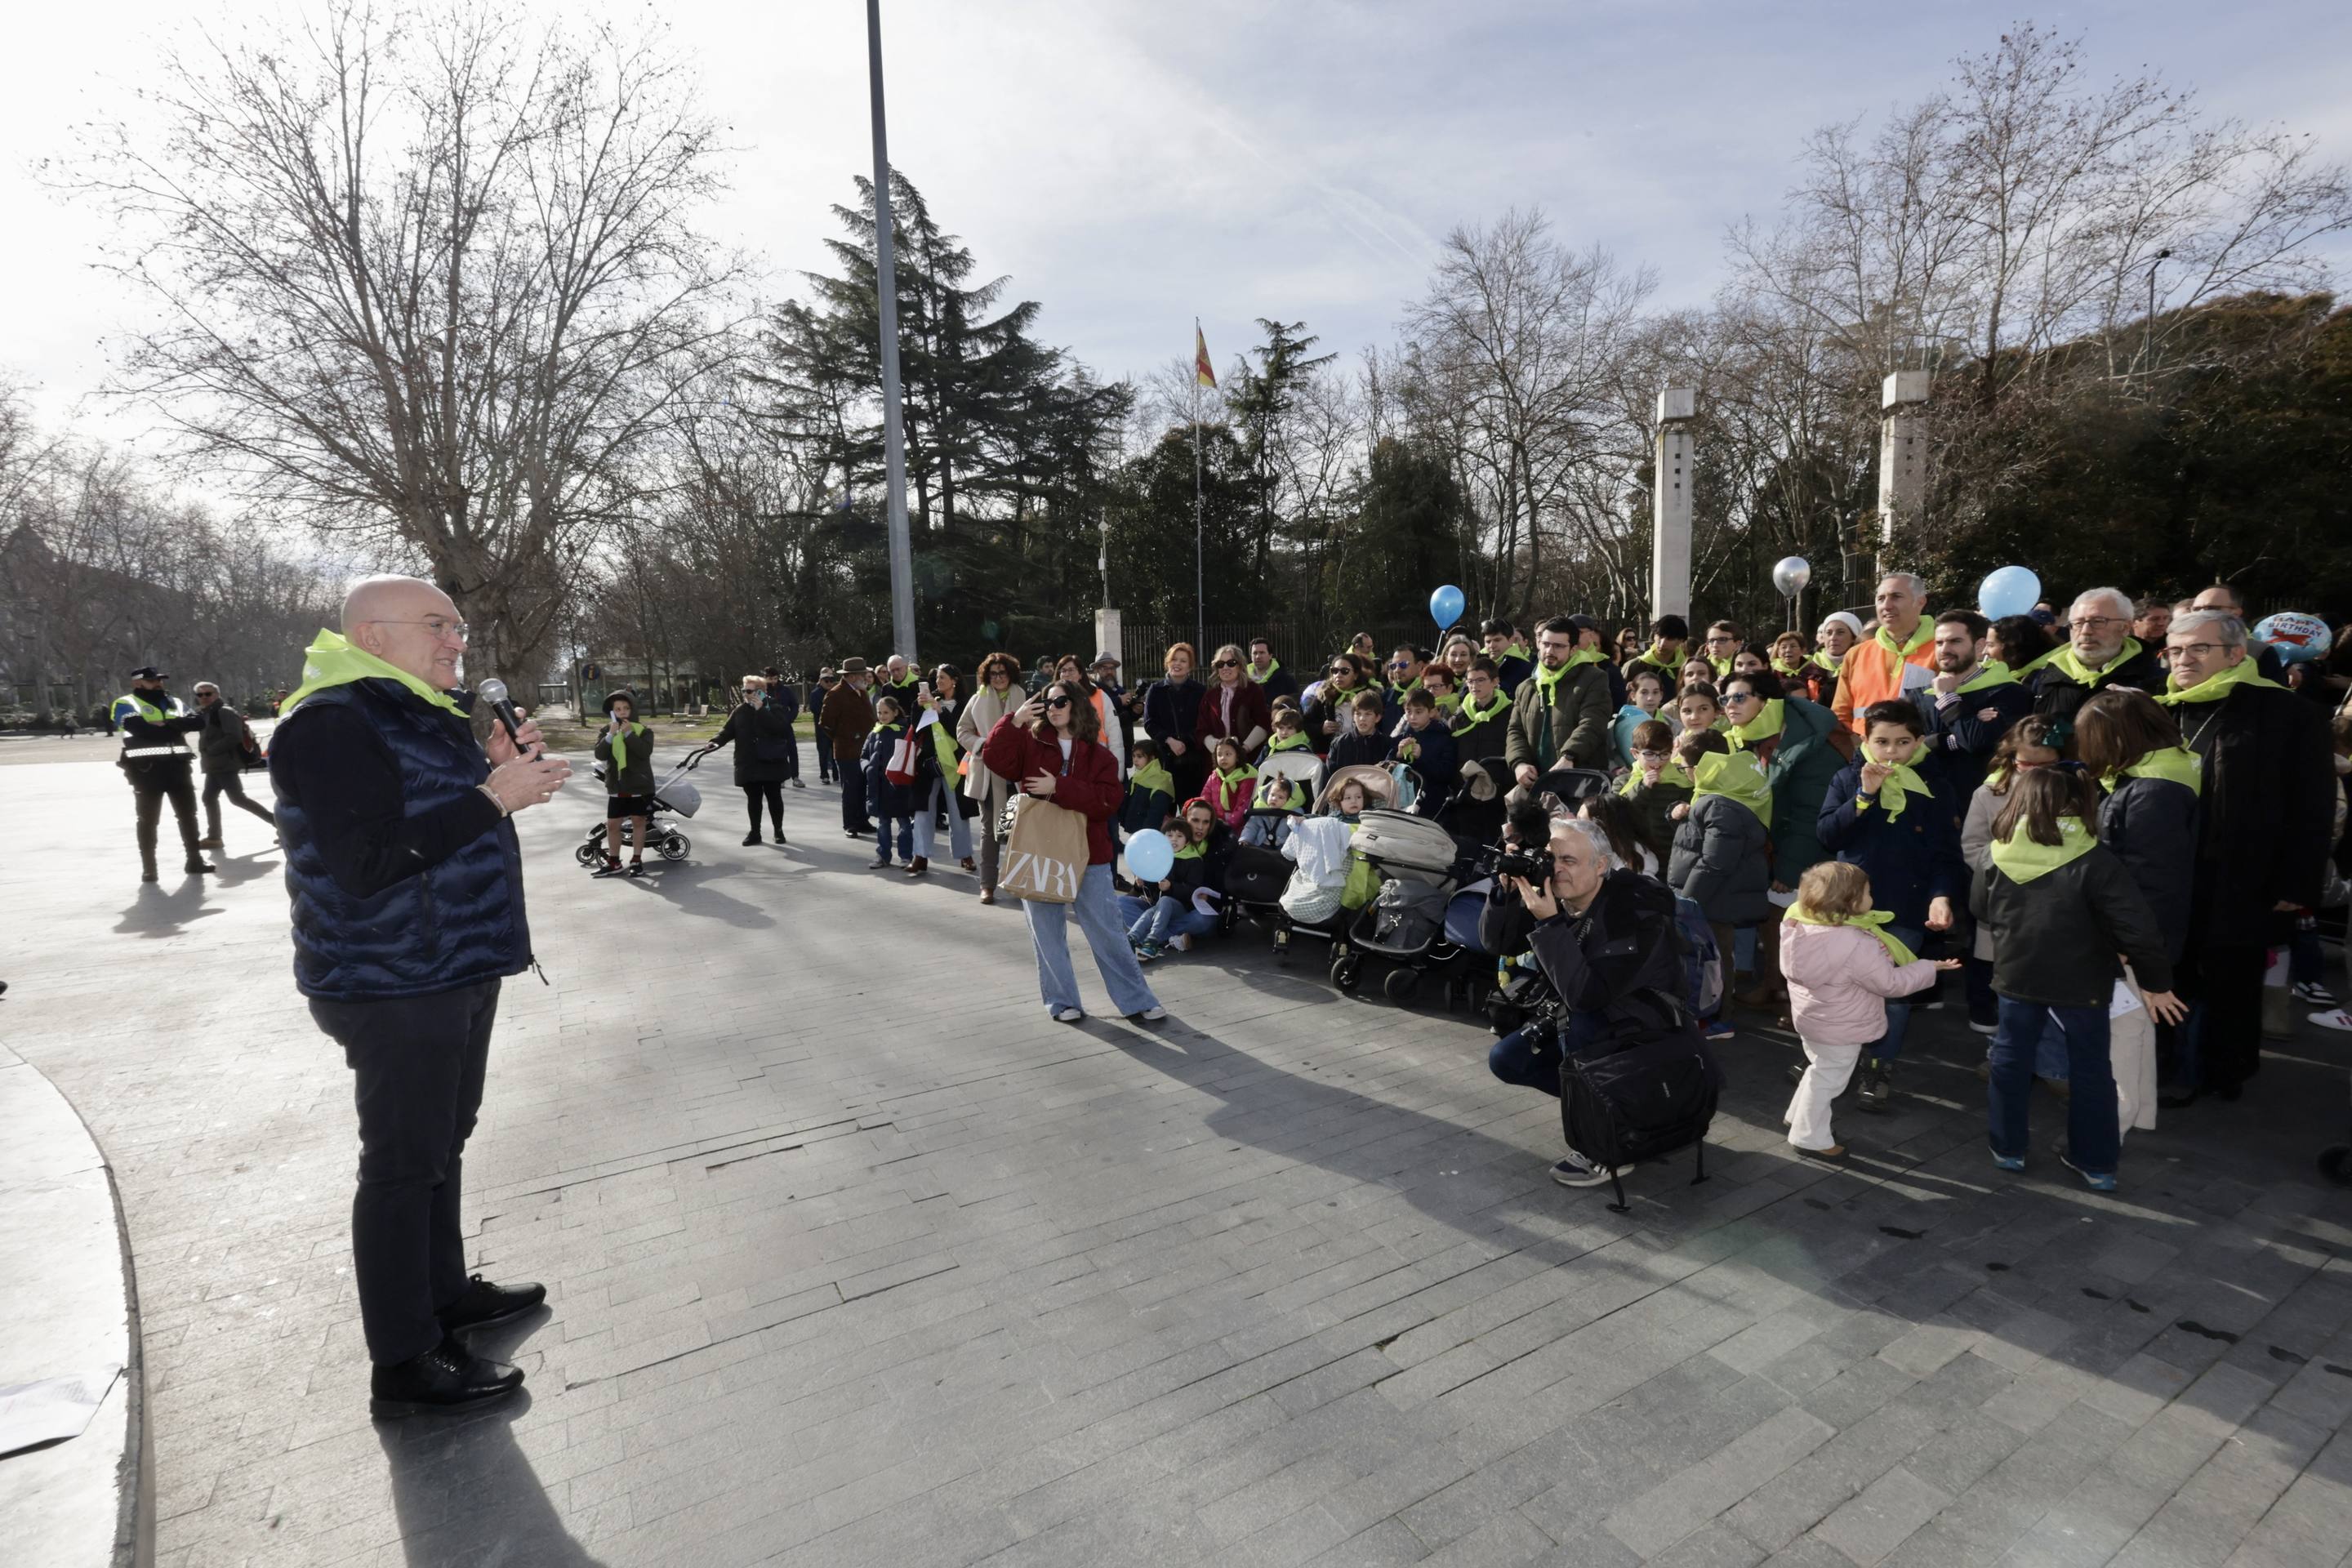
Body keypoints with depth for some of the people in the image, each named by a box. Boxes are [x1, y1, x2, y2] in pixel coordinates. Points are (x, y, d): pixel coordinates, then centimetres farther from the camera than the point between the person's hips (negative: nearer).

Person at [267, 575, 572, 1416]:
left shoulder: (425, 713, 12)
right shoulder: (332, 724, -17)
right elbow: (367, 864, -25)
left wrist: (499, 769, 2)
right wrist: (492, 796, -26)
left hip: (456, 968, 9)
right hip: (390, 985, -9)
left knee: (443, 1141, 19)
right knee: (402, 1164, 0)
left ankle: (445, 1291, 36)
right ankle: (403, 1364, 12)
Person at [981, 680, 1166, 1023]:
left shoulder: (1099, 754, -1)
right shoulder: (1031, 742, 4)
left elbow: (1107, 802, -13)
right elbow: (995, 757, -11)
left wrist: (1059, 788, -20)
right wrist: (1015, 720, -19)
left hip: (1088, 855, -1)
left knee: (1107, 931, 4)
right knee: (1047, 932, 10)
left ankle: (1136, 999, 14)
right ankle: (1061, 1000, 24)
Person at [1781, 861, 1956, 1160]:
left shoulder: (1803, 927, -9)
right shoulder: (1856, 945, -31)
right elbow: (1890, 983, -21)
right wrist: (1930, 968, -7)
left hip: (1811, 1018, 8)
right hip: (1840, 1029, -8)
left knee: (1820, 1071, 28)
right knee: (1827, 1080, 9)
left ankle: (1799, 1117, 42)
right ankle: (1809, 1137, 22)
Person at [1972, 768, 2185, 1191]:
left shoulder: (2001, 857, -6)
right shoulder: (2093, 861, -16)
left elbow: (1979, 907, 9)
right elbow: (2137, 926, -19)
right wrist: (2155, 981, -8)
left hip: (2017, 975, 2)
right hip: (2080, 982, -2)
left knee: (2010, 1060, 16)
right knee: (2090, 1068, 14)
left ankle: (2007, 1148, 25)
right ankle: (2096, 1163, 24)